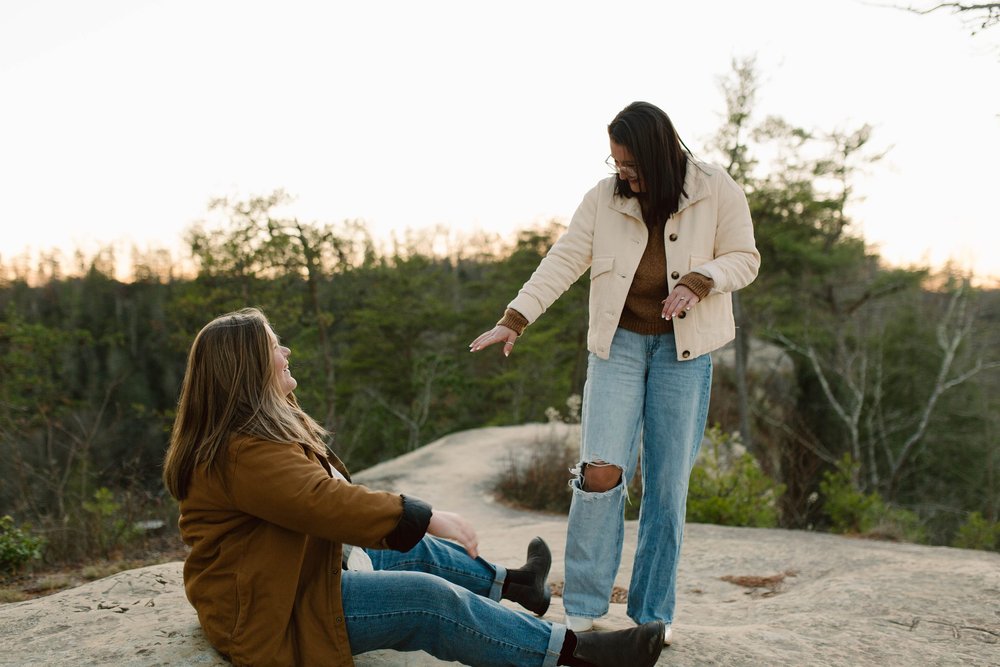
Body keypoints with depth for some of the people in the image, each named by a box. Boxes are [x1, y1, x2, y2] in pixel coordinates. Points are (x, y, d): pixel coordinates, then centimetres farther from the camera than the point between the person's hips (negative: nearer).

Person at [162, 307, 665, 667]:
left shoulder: (249, 433, 10)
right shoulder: (245, 452, -26)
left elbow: (319, 496, 17)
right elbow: (325, 501, -34)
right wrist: (427, 517, -29)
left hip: (286, 577, 11)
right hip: (271, 620, -11)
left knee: (410, 547, 18)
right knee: (431, 600, -17)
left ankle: (513, 583, 39)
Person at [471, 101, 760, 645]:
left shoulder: (716, 192, -4)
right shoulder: (604, 198, -1)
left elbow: (744, 258, 2)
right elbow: (562, 261, -5)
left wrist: (698, 280, -17)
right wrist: (514, 319, -15)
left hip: (683, 348, 0)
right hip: (618, 342, 1)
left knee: (668, 483, 2)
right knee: (601, 470, -13)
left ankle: (653, 614, 18)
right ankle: (582, 609, 3)